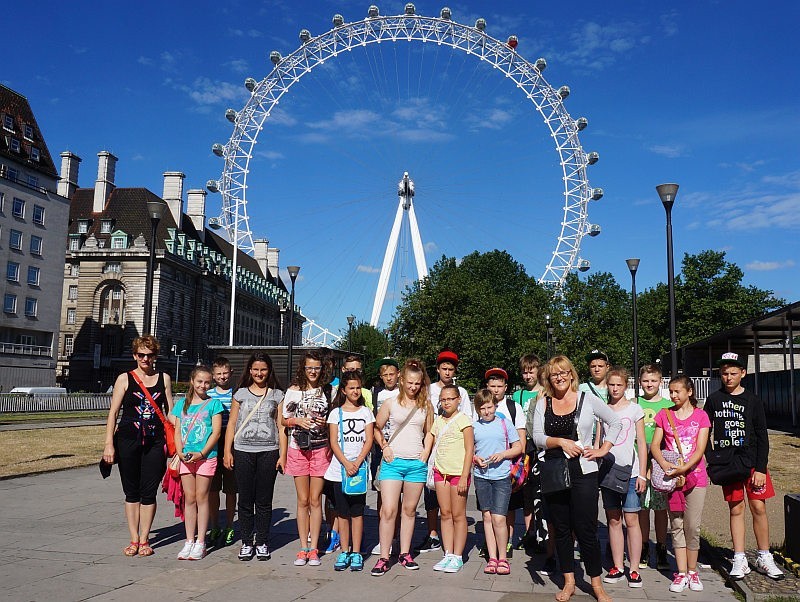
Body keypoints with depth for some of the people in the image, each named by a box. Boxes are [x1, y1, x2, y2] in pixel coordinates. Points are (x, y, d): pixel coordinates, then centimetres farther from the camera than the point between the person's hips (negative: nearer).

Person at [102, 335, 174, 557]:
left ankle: (144, 539, 15)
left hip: (155, 442, 1)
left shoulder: (164, 379, 8)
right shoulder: (125, 379, 4)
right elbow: (113, 412, 1)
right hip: (128, 440, -1)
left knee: (149, 492, 3)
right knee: (131, 492, 7)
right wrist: (109, 443, -6)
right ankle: (134, 540, 18)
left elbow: (170, 412, 9)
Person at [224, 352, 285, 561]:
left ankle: (262, 542, 15)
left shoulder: (277, 395, 7)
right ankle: (246, 542, 15)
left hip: (268, 451, -1)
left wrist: (283, 454, -2)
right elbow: (231, 424, 9)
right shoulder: (240, 394, 10)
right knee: (245, 499, 4)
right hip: (243, 451, 1)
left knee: (264, 500, 4)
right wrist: (227, 451, 2)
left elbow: (281, 426, 5)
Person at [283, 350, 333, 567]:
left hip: (320, 449, 0)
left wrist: (325, 423, -8)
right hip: (298, 449, 0)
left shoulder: (327, 391, 5)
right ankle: (303, 549, 12)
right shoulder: (294, 390, 4)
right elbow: (284, 420, 9)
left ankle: (313, 549, 10)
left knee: (315, 500, 2)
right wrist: (298, 421, -10)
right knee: (303, 501, 4)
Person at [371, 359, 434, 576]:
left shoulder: (426, 406, 7)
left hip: (417, 463, 2)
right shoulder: (390, 404, 2)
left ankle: (405, 554, 22)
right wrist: (385, 447, -2)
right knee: (388, 510, -7)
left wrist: (426, 452, 4)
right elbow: (377, 428, 10)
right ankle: (384, 557, 1)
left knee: (409, 510, 11)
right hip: (393, 461, -2)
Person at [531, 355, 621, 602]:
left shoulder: (588, 399, 0)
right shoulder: (543, 404, 5)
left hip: (583, 472, -3)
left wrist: (603, 450, 2)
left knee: (586, 530, -1)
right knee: (561, 530, 10)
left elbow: (615, 422, 8)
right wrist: (561, 442, -16)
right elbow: (537, 437, -1)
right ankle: (569, 582, 23)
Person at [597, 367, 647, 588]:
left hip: (630, 471, -3)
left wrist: (642, 474, -5)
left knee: (631, 520, -1)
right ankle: (617, 567, 13)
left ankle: (634, 569, 6)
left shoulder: (634, 409, 1)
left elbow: (641, 443, 1)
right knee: (613, 520, 7)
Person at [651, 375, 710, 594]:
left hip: (695, 475, -1)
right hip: (671, 476, 2)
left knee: (693, 526, 1)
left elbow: (700, 450, -7)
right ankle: (681, 573, 12)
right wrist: (664, 464, -18)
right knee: (677, 526, 5)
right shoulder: (664, 414, 6)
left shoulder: (700, 416, 1)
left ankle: (692, 571, 16)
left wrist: (683, 468, -19)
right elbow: (655, 445, 0)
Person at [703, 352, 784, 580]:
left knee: (758, 507, -1)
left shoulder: (752, 400, 0)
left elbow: (762, 437, 0)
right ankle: (739, 560, 11)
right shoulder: (714, 399, 4)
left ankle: (764, 559, 14)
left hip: (752, 462, -1)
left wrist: (761, 468, -6)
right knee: (736, 509, 5)